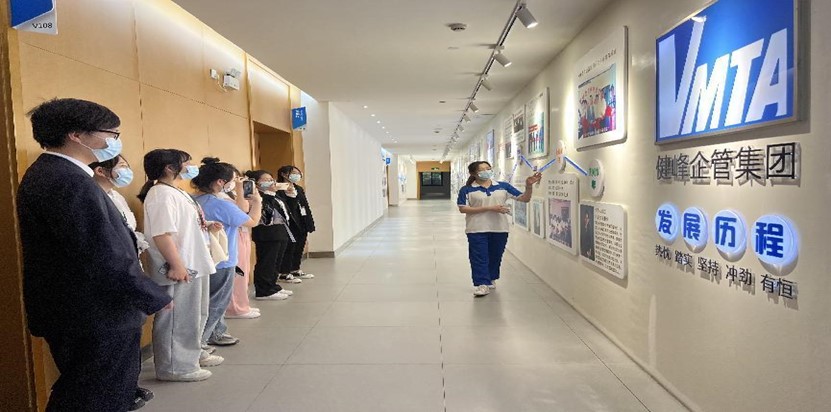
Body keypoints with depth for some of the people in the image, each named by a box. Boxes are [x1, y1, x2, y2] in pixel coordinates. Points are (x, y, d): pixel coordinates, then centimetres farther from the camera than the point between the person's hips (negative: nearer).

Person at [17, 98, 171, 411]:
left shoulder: (46, 173, 9)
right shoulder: (70, 182, -24)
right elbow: (105, 259, -27)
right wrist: (155, 299, -16)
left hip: (76, 312, 10)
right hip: (96, 315, -10)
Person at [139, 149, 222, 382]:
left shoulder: (177, 192, 14)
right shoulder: (162, 195, -18)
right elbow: (162, 235, -26)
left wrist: (206, 226, 9)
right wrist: (177, 266, -27)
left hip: (195, 266, 11)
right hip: (180, 271, -11)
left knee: (196, 315, 23)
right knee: (178, 319, 1)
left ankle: (193, 353, 39)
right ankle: (175, 367, 14)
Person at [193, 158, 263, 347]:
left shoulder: (198, 201, 2)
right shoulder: (222, 205, -23)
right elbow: (252, 221, -11)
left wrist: (240, 195, 15)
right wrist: (257, 201, 5)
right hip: (222, 263, -9)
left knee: (217, 302, 24)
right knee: (215, 304, 3)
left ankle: (217, 334, 37)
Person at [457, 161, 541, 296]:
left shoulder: (503, 186, 5)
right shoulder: (467, 190, -2)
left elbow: (525, 199, 6)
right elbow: (463, 208, -13)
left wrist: (529, 185, -16)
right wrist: (490, 208, -16)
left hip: (500, 229, 3)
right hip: (477, 230, -3)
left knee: (495, 256, 13)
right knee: (479, 257, -2)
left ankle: (491, 279, 32)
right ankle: (482, 284, 5)